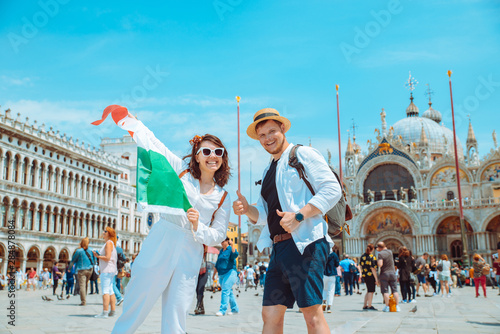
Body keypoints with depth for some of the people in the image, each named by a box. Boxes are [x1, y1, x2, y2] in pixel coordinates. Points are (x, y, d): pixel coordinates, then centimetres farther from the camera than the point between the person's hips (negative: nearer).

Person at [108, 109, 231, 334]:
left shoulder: (223, 198, 10)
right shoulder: (181, 169, 7)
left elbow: (218, 236, 7)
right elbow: (153, 145, 10)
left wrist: (197, 226, -11)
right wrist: (131, 120, 14)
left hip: (189, 257, 2)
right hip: (160, 244, -1)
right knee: (136, 306, -1)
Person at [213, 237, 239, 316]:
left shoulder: (231, 249, -2)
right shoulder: (221, 251, 18)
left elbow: (235, 255, -26)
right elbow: (217, 264, 24)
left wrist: (232, 245, -31)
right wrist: (214, 274, 24)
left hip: (230, 272, -8)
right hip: (221, 274, 8)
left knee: (225, 291, -16)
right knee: (229, 292, 11)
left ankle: (222, 310, -18)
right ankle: (235, 308, 20)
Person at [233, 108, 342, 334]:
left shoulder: (302, 154, 1)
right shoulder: (269, 171, 25)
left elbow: (332, 189, -10)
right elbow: (264, 215, 26)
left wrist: (299, 215, -20)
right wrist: (247, 209, 4)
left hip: (304, 242, -8)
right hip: (279, 247, 8)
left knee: (312, 313, -10)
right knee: (270, 315, 6)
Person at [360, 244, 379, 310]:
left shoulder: (362, 256, 8)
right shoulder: (372, 257, -14)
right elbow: (373, 269, -17)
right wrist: (376, 279, -15)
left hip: (364, 275, 8)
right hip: (371, 275, -8)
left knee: (368, 291, 17)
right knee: (371, 291, 0)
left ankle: (365, 305, 19)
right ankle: (369, 306, 1)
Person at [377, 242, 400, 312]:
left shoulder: (380, 254, -12)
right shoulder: (390, 252, 5)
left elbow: (380, 265, -20)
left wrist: (377, 260, -2)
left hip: (384, 274, -4)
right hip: (392, 272, 4)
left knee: (385, 291, 1)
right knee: (395, 290, 5)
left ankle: (387, 306, -1)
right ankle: (397, 306, 3)